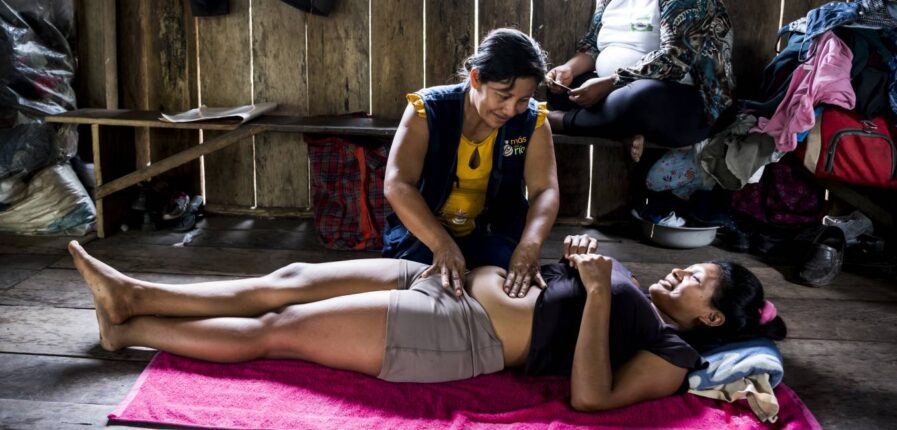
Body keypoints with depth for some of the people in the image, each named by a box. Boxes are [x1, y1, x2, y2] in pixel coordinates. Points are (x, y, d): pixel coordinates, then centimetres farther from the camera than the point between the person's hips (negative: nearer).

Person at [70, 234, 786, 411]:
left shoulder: (674, 353, -5)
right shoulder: (642, 297, 20)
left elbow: (590, 395, -21)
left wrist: (598, 289, -23)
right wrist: (584, 257, 9)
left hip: (455, 338, -8)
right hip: (445, 286, 8)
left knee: (276, 330, -6)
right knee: (291, 280, 1)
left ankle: (129, 329, 8)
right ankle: (133, 294, 10)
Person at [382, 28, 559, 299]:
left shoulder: (532, 121, -10)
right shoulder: (428, 110, -17)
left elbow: (545, 191, -19)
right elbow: (397, 185, -28)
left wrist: (529, 247, -42)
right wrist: (443, 245, -44)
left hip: (493, 232, 2)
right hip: (424, 230, -1)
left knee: (506, 289, -28)